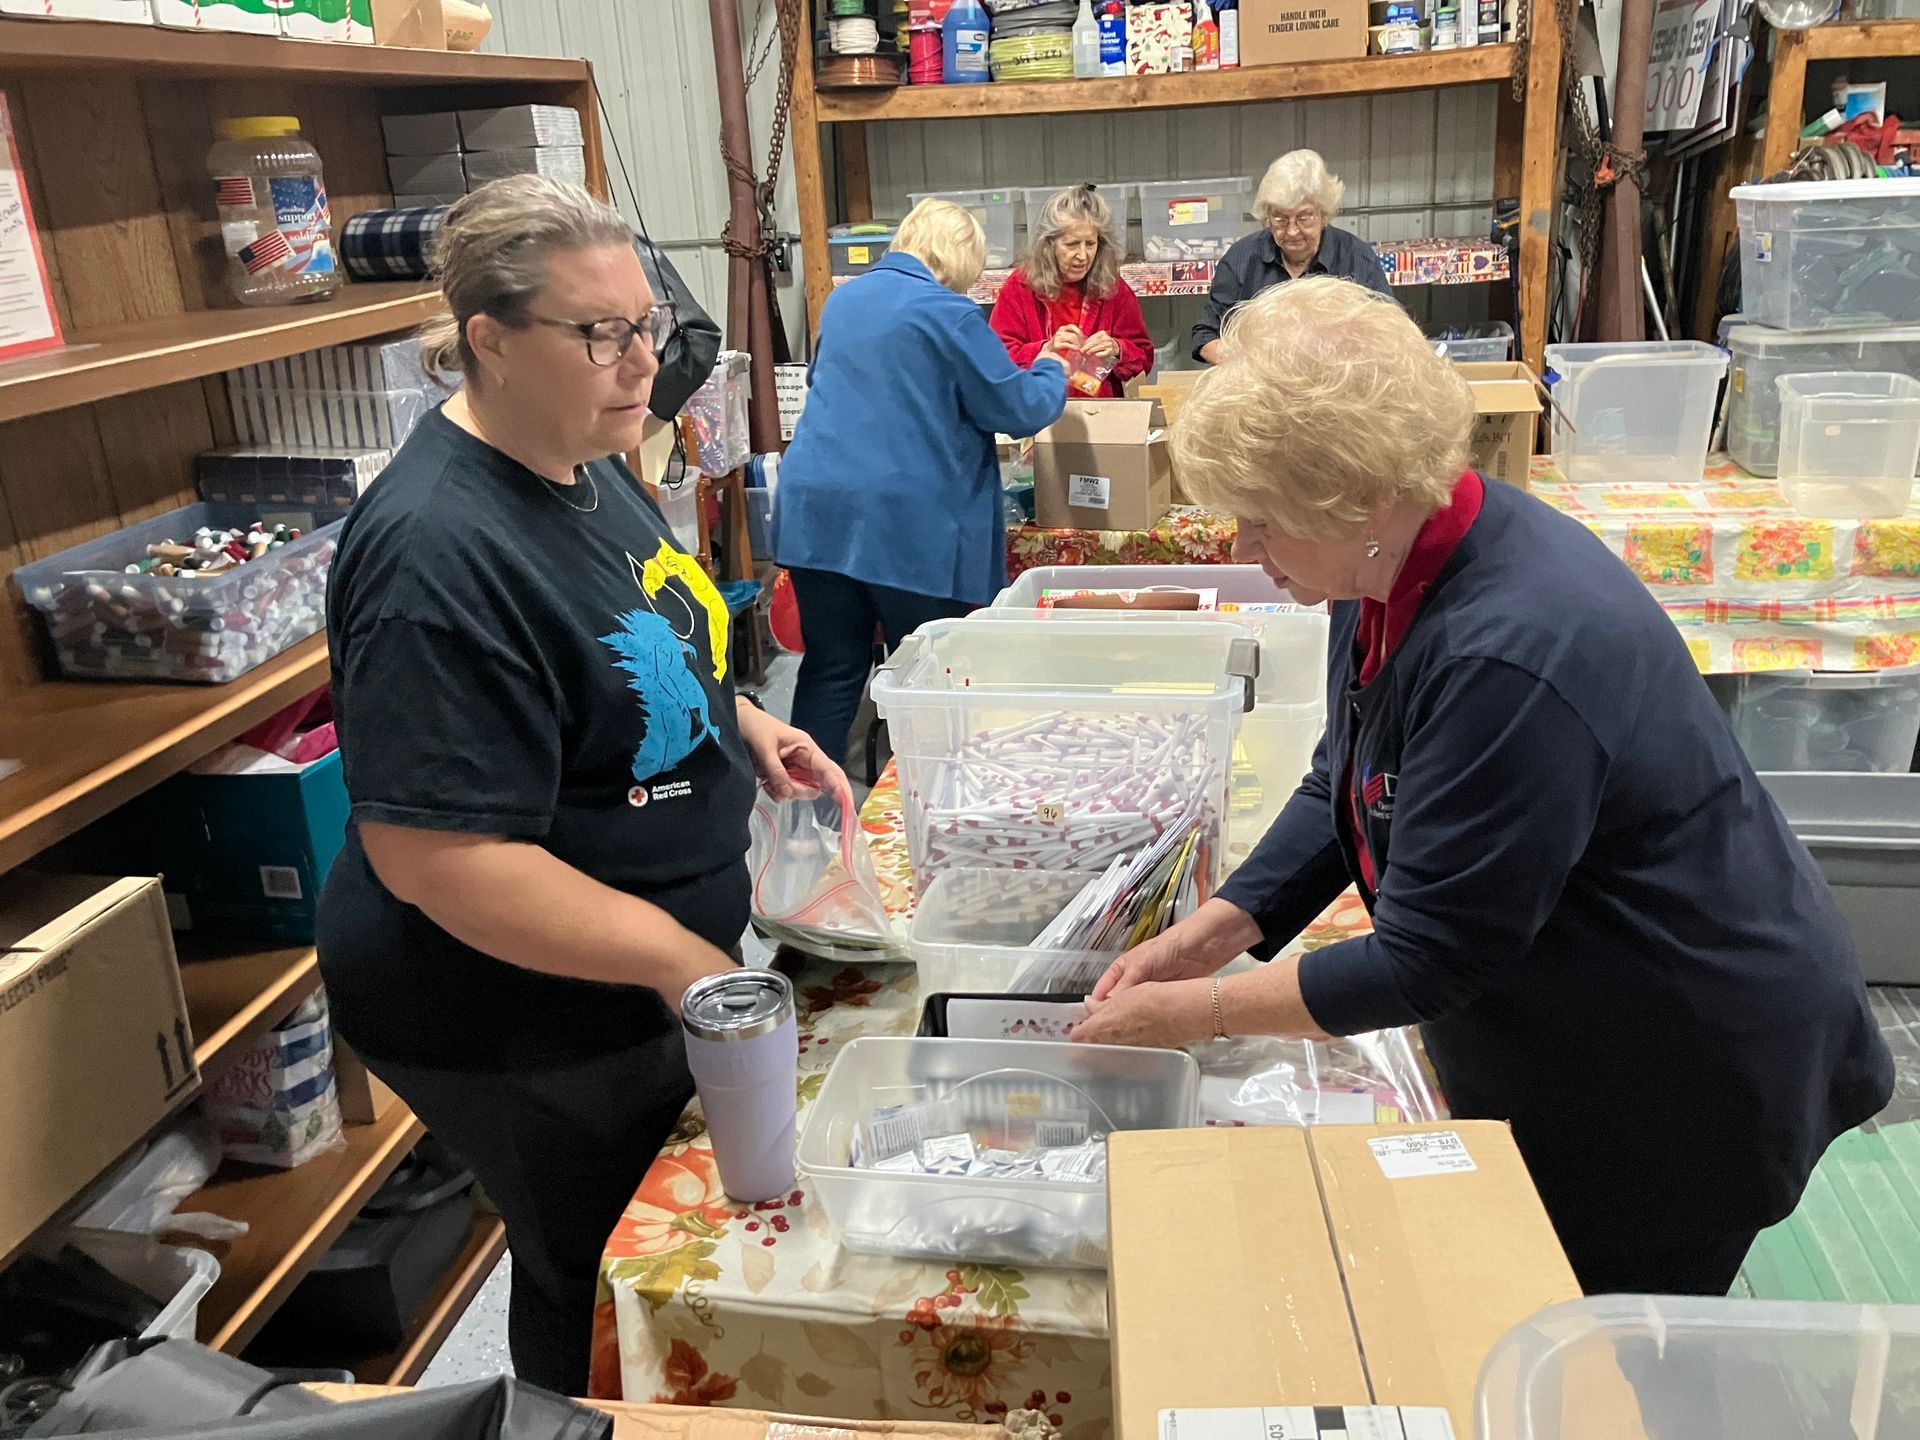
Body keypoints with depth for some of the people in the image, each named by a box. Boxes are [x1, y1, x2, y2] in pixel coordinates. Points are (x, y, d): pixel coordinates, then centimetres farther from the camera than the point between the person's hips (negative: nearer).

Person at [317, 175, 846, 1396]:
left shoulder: (583, 464, 0)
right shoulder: (440, 554, -29)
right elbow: (431, 858, -31)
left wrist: (743, 724, 0)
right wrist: (678, 959, -28)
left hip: (631, 991, 9)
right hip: (526, 1033, -9)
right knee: (598, 1297, 15)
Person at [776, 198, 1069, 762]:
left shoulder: (842, 299, 15)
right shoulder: (947, 313, -7)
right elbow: (1018, 408, -2)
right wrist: (1051, 372, 17)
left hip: (816, 510, 6)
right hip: (911, 522, -6)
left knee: (830, 673, 9)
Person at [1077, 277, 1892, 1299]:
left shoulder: (1511, 657, -37)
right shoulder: (1395, 562, -8)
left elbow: (1422, 962, -29)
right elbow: (1344, 788, 3)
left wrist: (1194, 1010, -21)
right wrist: (1218, 929, -8)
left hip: (1684, 1069, -8)